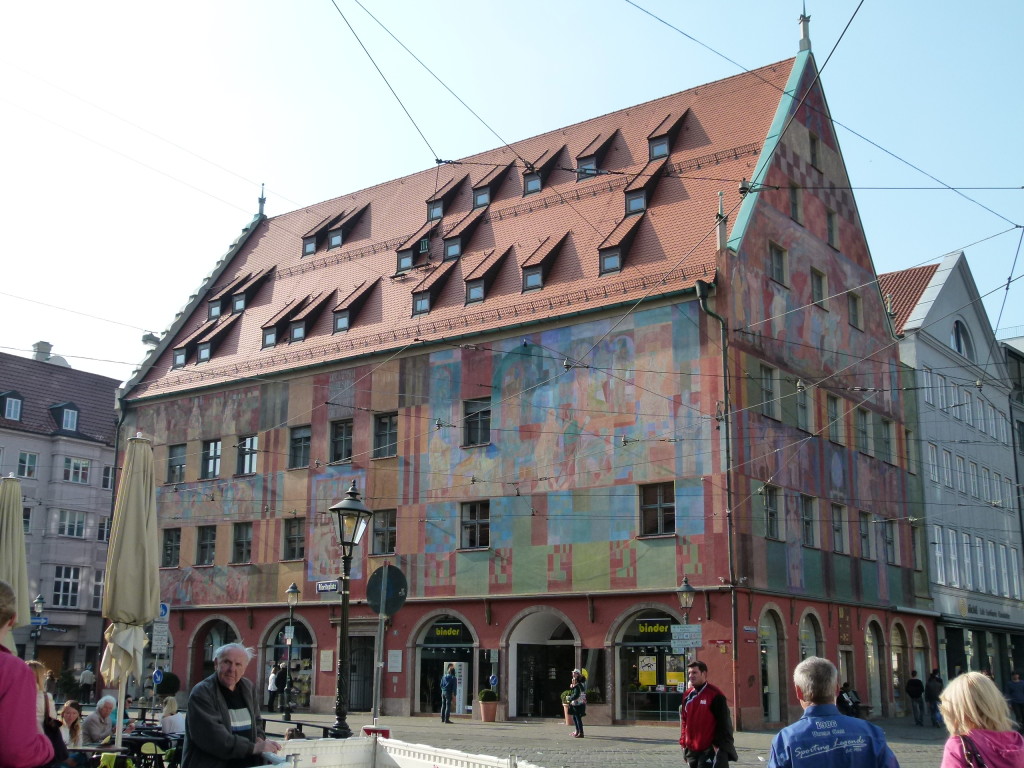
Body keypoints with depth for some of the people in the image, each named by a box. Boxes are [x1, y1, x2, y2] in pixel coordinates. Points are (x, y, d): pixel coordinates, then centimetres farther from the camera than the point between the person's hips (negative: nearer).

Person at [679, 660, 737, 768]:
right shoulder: (688, 695, 11)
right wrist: (684, 743, 13)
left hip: (709, 750, -7)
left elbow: (724, 723, -10)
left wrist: (720, 746, -13)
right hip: (692, 750, 7)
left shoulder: (715, 695, -10)